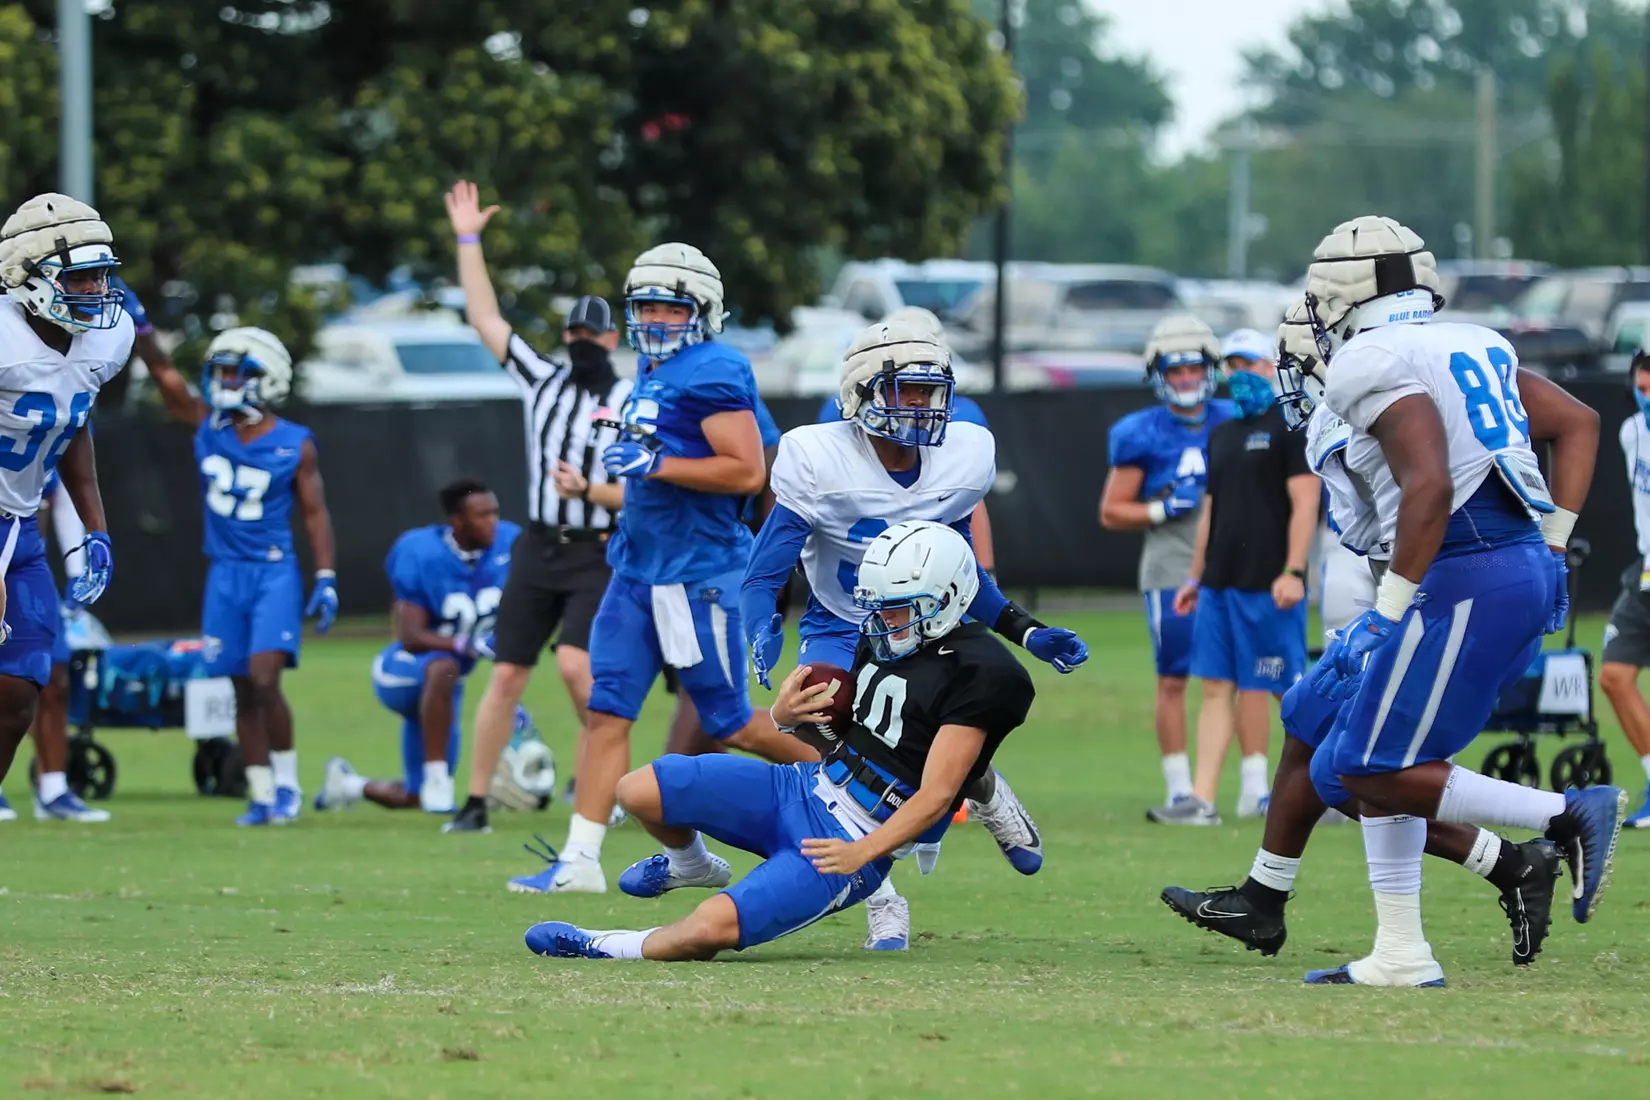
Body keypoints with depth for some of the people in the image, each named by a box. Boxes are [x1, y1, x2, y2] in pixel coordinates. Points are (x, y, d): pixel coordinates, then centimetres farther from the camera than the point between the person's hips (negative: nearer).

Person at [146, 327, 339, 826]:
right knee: (243, 692, 6)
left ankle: (287, 784, -1)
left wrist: (326, 579, -6)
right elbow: (165, 374, 0)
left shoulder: (295, 446, -5)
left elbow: (315, 513, -1)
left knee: (264, 680, -16)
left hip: (274, 573, -4)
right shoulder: (208, 426, 3)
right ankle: (262, 795, 13)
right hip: (225, 574, 4)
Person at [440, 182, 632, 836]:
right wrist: (467, 241, 5)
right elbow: (485, 319, 8)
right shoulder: (542, 380, 9)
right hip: (539, 549, 4)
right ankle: (475, 802, 5)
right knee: (507, 676, 2)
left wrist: (591, 491, -19)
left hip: (599, 554, -4)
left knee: (576, 663, -21)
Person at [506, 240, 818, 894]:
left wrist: (654, 465, -21)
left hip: (697, 574, -9)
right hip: (638, 570, 9)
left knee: (729, 724, 1)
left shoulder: (712, 373, -15)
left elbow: (747, 472, -21)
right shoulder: (653, 371, 14)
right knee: (607, 709, 1)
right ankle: (579, 860, -1)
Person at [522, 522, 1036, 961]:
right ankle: (691, 865, 29)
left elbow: (935, 797, -19)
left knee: (712, 928, -26)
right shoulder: (883, 641, 10)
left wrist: (861, 852, -26)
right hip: (802, 790, 8)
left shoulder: (976, 675, -17)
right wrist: (786, 716, -2)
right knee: (639, 792, -5)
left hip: (850, 844, -8)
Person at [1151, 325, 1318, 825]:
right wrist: (1196, 577, 21)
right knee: (1216, 689, 3)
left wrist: (1294, 571, -19)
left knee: (1253, 690, -5)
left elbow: (1304, 504, -11)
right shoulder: (1222, 434, 19)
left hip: (1265, 585, -7)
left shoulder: (1288, 427, -4)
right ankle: (1201, 801, -1)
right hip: (1219, 584, 7)